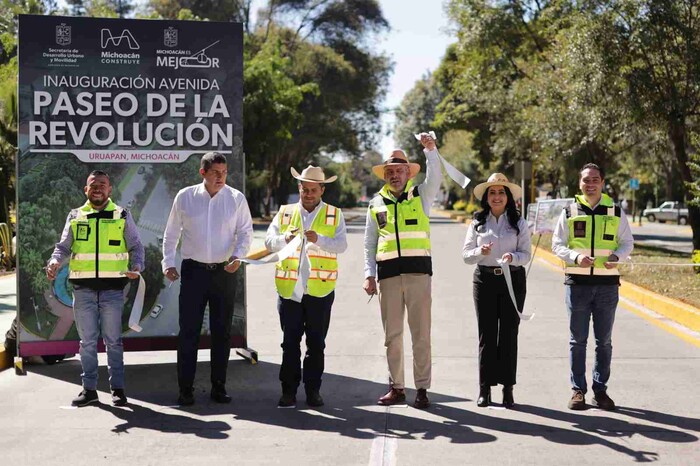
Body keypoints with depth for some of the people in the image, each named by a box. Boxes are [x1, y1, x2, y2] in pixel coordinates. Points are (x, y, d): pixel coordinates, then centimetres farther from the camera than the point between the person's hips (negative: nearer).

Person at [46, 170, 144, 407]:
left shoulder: (122, 216, 7)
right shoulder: (75, 216, 11)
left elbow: (136, 246, 5)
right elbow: (63, 246, 7)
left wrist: (136, 266, -15)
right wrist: (55, 262, -14)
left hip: (112, 288, -1)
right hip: (83, 288, 2)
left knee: (113, 340, 3)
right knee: (87, 340, 7)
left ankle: (117, 388, 10)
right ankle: (89, 388, 15)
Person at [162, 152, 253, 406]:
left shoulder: (236, 198, 1)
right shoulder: (185, 197, 1)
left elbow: (246, 232, 5)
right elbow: (171, 233, 9)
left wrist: (238, 255, -12)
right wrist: (168, 263, 2)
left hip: (224, 272, 1)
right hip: (193, 270, -1)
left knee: (222, 332, 6)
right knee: (188, 331, -2)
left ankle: (218, 387, 16)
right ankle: (185, 389, 4)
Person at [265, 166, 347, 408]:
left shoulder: (334, 215, 9)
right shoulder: (285, 213, 14)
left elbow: (341, 245, -5)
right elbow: (269, 241, 5)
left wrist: (319, 240, -23)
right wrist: (285, 239, -16)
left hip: (320, 288, -1)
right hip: (289, 288, 1)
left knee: (316, 343, 4)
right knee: (290, 342, 2)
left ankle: (313, 390, 12)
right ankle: (289, 390, 7)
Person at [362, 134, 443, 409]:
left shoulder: (421, 197, 8)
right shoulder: (376, 205, 13)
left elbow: (435, 177, -12)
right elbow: (369, 244, 15)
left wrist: (431, 150, -26)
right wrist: (369, 275, 6)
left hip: (418, 271, -2)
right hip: (388, 273, 2)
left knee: (421, 333, -1)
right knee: (392, 334, 6)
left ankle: (422, 388, 5)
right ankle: (396, 388, 14)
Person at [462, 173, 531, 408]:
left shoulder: (519, 222, 6)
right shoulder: (478, 222, 8)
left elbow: (526, 254, 1)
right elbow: (466, 254, 4)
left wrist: (513, 257, -19)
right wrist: (480, 252, -16)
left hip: (513, 280, 0)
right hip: (485, 279, 1)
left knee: (509, 334, 1)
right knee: (486, 334, 1)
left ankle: (508, 388, 6)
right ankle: (485, 388, 5)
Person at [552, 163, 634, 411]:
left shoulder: (615, 212, 5)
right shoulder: (569, 211, 3)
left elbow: (627, 242, 9)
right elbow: (557, 244, 3)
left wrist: (616, 256, -13)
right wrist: (576, 256, -16)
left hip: (607, 283, 1)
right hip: (577, 281, -1)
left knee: (604, 341, 7)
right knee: (577, 340, 4)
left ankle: (600, 390, 16)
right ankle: (578, 389, 13)